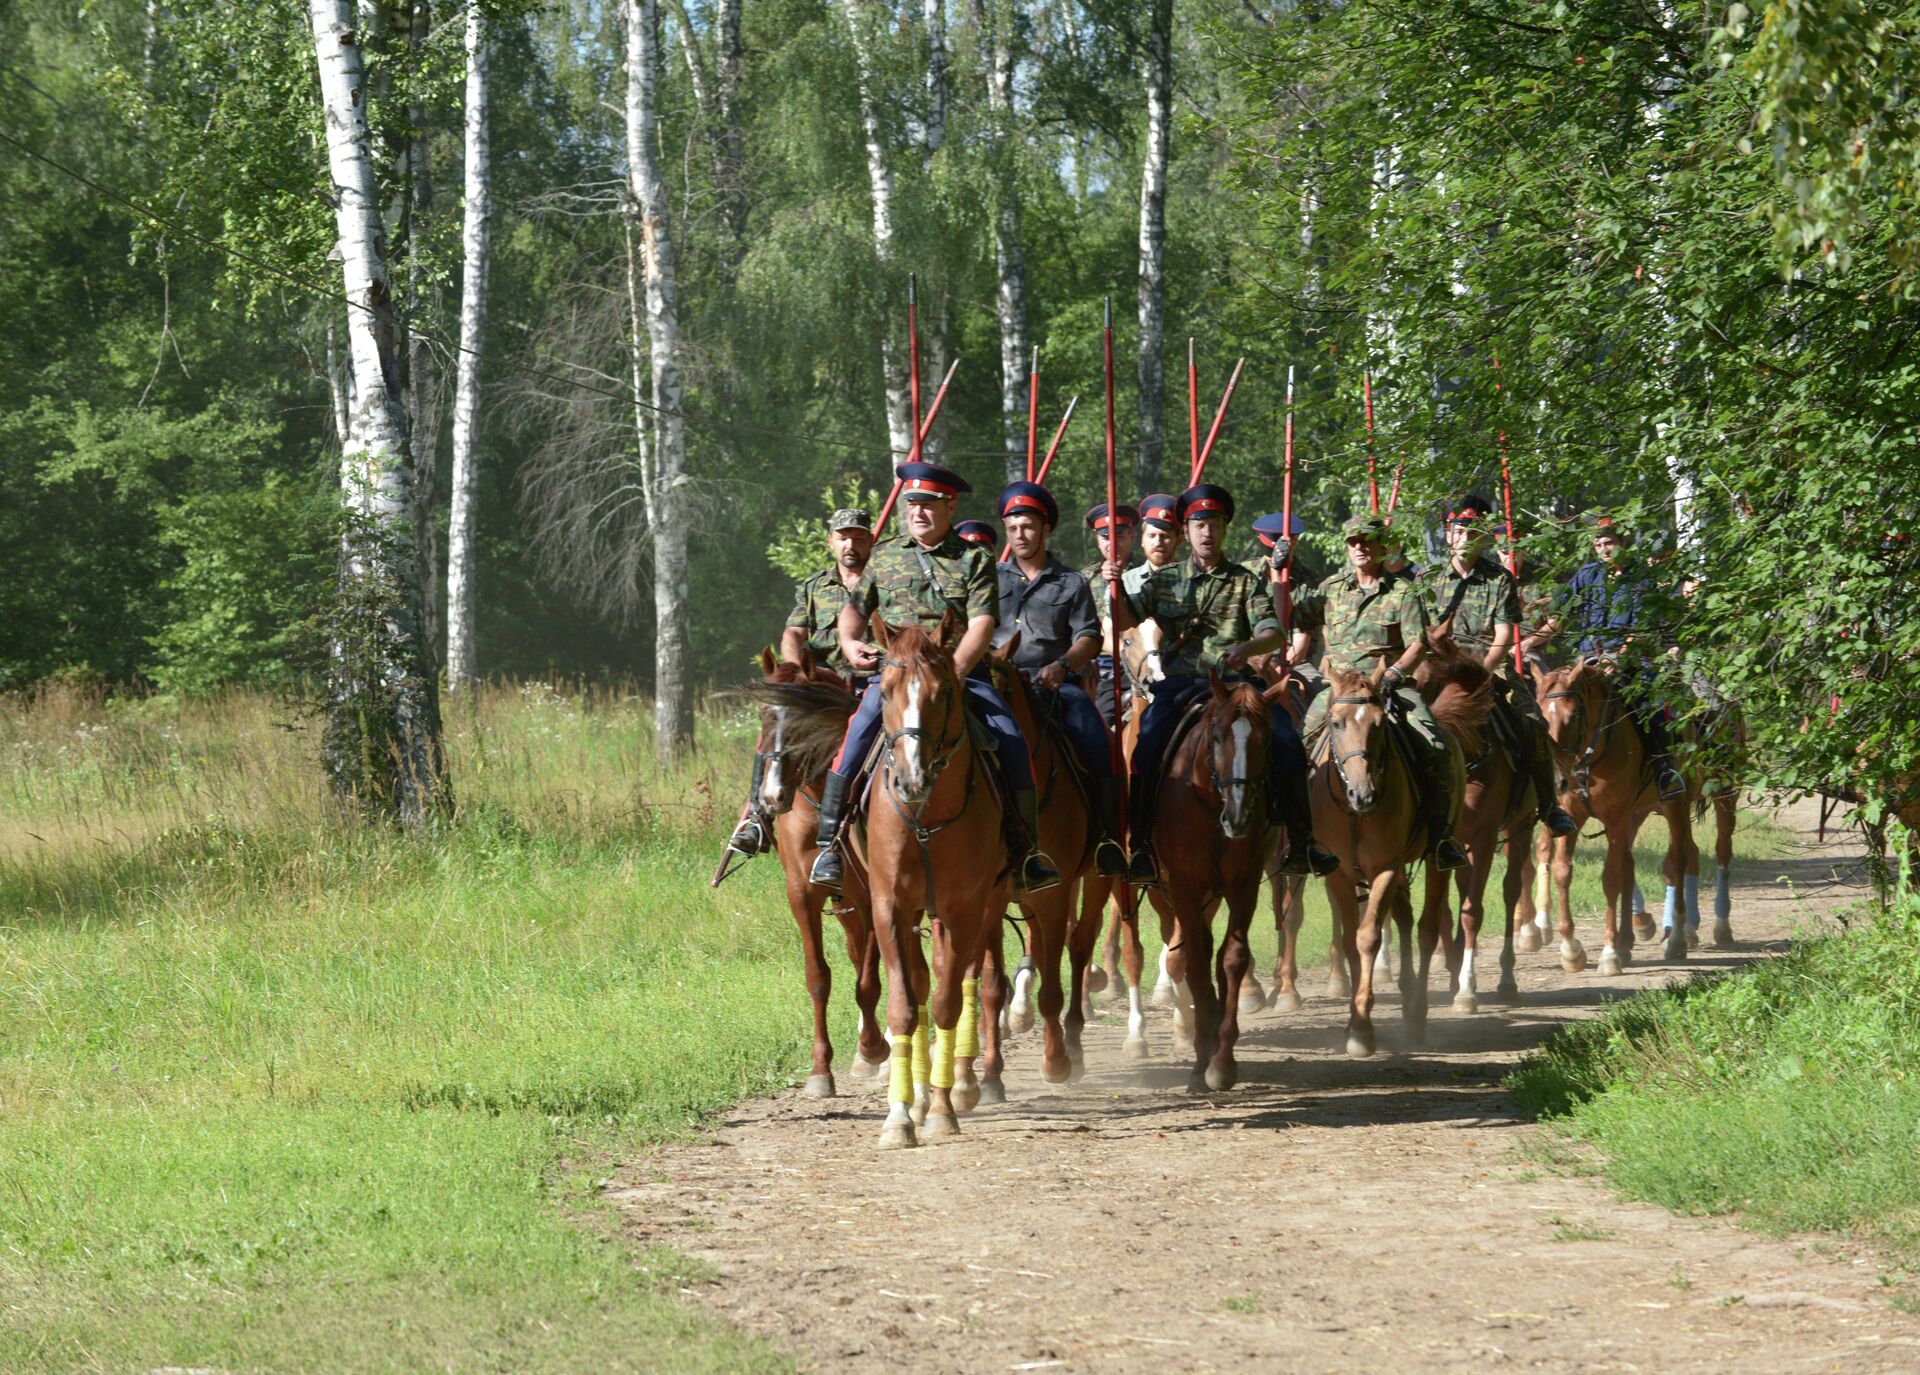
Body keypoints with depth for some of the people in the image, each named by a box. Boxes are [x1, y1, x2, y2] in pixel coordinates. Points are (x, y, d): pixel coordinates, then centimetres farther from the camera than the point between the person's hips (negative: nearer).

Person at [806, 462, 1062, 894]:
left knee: (1009, 738, -21)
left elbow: (981, 625, -4)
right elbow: (857, 608, 26)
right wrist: (850, 642, 2)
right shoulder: (884, 556, 16)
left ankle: (1023, 849, -12)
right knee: (861, 728, -28)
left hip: (961, 674, 0)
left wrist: (953, 672, -21)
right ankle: (828, 841, -25)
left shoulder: (974, 560, 8)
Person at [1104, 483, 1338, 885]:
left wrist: (1246, 648, -23)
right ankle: (1142, 846, -18)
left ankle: (1300, 844, -12)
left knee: (1286, 743, -21)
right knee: (1148, 750, -26)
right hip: (1179, 684, 0)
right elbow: (1122, 622, 8)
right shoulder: (1164, 579, 14)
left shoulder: (1245, 582, 12)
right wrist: (1117, 588, -11)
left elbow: (1272, 634, -1)